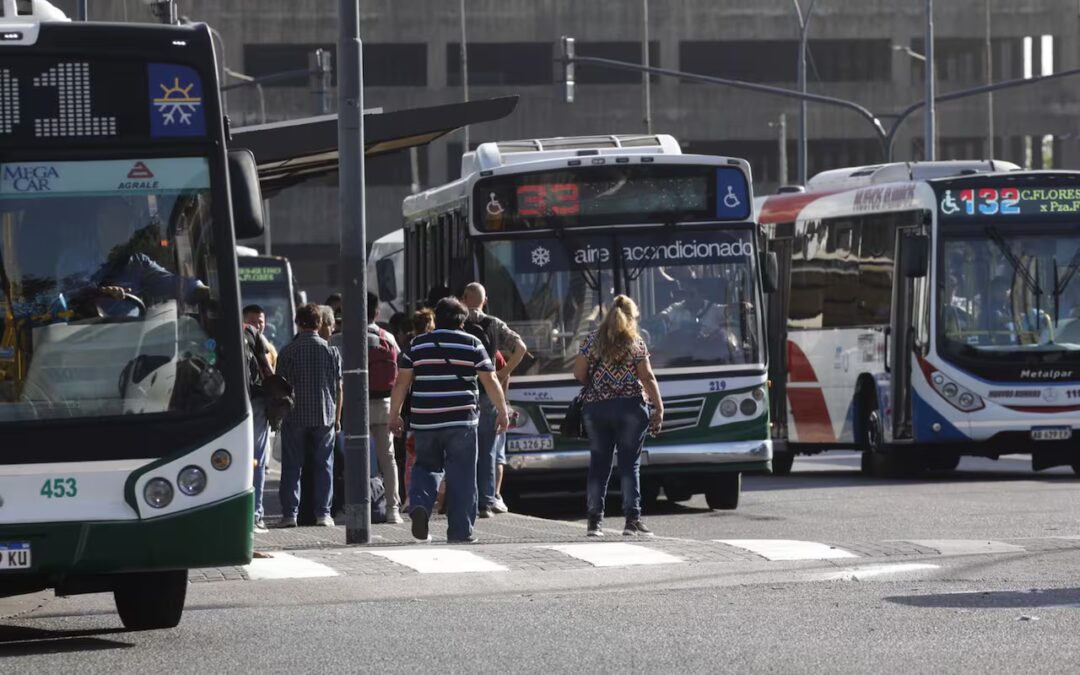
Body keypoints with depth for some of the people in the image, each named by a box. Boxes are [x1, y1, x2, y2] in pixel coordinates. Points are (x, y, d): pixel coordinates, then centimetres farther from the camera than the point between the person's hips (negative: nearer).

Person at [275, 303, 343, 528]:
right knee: (323, 466, 7)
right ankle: (323, 513, 3)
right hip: (324, 417, 1)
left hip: (294, 417, -1)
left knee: (292, 466, 4)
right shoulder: (331, 351, 2)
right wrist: (337, 418, 11)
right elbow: (339, 388, 4)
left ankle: (289, 513, -1)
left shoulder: (287, 352, -4)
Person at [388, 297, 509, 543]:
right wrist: (502, 412, 11)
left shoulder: (417, 345, 7)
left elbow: (401, 383, 5)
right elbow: (490, 381, 2)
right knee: (461, 476, 4)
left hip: (424, 421, 2)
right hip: (461, 421, -2)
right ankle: (460, 530, 3)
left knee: (426, 467, 17)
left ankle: (419, 504, -10)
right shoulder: (471, 345, 3)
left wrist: (394, 415, 12)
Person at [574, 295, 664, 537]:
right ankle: (632, 519, -5)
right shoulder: (636, 343, -1)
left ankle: (595, 521, 5)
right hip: (630, 406, -2)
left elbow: (579, 372, 3)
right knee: (630, 465, 0)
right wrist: (659, 407, 1)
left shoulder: (592, 341, 5)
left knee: (598, 465, 6)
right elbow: (647, 377, -4)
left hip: (596, 408, 2)